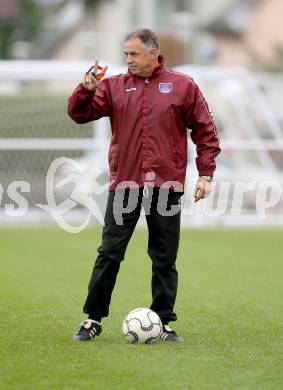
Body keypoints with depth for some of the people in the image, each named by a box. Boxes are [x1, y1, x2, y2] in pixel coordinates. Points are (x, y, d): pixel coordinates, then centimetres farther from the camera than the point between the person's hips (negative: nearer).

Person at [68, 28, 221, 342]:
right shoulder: (114, 86, 8)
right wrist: (86, 90, -15)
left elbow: (205, 131, 6)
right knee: (109, 254, 0)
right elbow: (79, 114, 4)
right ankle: (93, 319, 7)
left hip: (166, 184, -1)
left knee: (164, 258, 5)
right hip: (124, 184, 1)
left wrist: (205, 174, 1)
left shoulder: (182, 86, 4)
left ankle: (164, 322, 13)